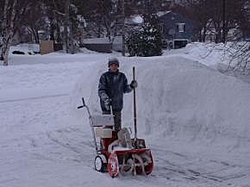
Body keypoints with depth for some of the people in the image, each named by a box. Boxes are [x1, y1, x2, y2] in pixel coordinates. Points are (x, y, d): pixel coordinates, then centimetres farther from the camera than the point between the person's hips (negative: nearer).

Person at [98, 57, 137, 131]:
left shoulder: (122, 76, 7)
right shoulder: (105, 76, -3)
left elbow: (125, 89, 11)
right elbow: (101, 90, -8)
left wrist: (131, 86, -8)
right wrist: (105, 99, -23)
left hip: (117, 103, 3)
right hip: (106, 103, -3)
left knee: (117, 122, 6)